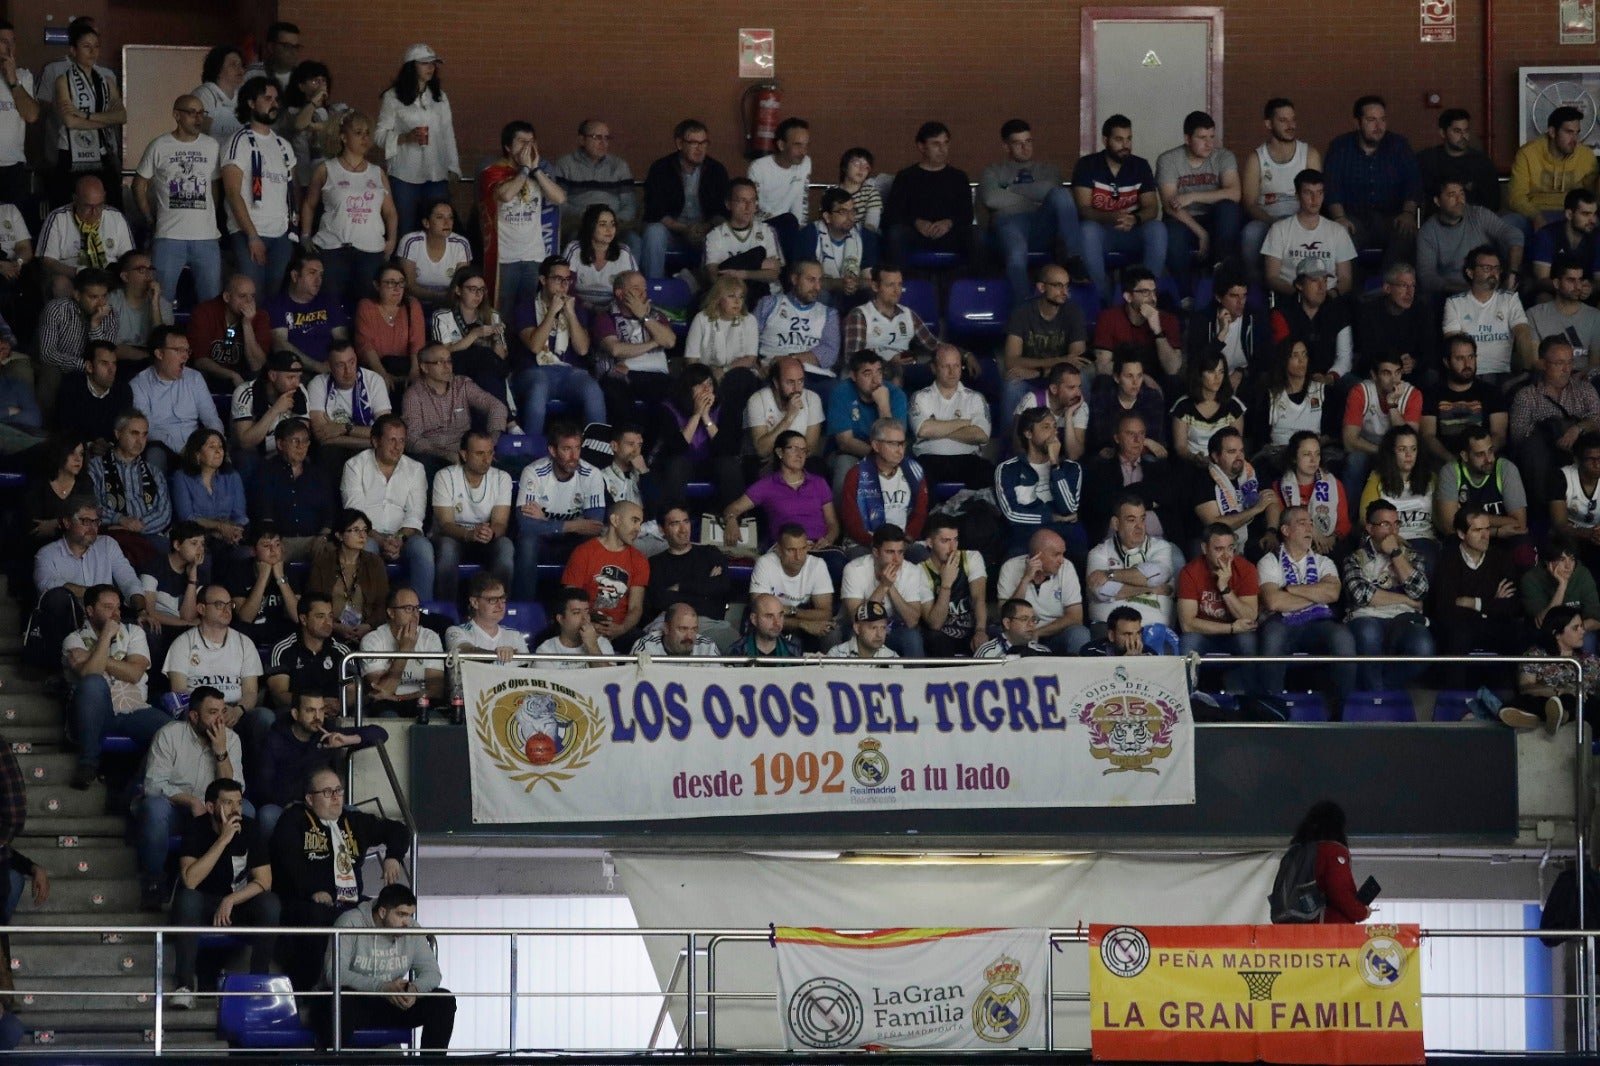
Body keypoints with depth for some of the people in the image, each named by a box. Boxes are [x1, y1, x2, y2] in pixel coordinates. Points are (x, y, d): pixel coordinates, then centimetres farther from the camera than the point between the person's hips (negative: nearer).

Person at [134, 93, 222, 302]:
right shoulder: (159, 147, 2)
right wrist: (152, 216, 4)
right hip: (169, 237, -2)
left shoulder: (212, 147, 9)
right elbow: (140, 185, 9)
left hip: (207, 238, 2)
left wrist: (212, 218, 6)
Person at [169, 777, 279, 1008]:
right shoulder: (197, 830, -16)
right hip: (204, 903, -1)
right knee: (186, 899, -34)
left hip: (241, 902, 1)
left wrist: (230, 901, -26)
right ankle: (185, 984, -32)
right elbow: (190, 880, -30)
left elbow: (263, 881, -13)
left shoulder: (252, 830, -10)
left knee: (270, 905, -29)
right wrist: (224, 840, -33)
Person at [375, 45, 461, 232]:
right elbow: (380, 135, -2)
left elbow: (448, 135, 15)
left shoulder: (440, 97, 13)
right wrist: (406, 137, -18)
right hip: (405, 176, -4)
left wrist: (452, 167, 8)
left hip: (436, 176, 4)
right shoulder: (392, 98, 0)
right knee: (405, 230, -2)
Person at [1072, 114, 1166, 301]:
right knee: (1087, 229, -36)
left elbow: (1152, 208, -4)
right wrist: (1111, 218, -35)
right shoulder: (1087, 165, -5)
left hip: (1132, 232, 2)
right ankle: (1103, 297, -32)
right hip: (1099, 231, -2)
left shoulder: (1140, 166, 3)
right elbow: (1083, 208, -14)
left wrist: (1134, 219, -29)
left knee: (1157, 229, -29)